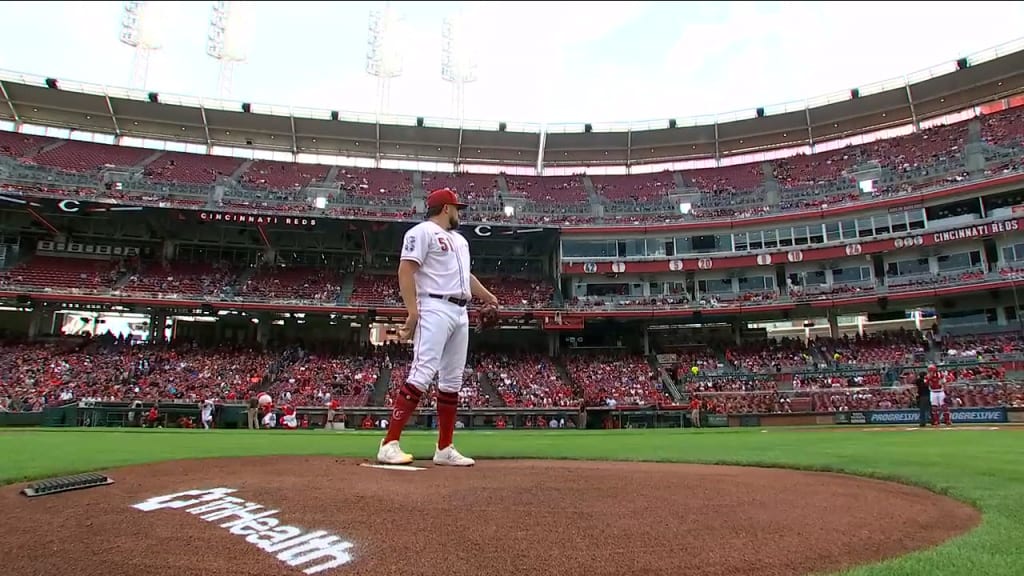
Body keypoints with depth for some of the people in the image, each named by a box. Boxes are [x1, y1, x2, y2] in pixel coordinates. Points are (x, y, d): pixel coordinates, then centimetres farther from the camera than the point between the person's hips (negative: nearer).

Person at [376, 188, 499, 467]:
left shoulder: (459, 239, 25)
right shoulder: (423, 231, -2)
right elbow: (406, 270, -12)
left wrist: (489, 298, 29)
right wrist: (412, 311, -20)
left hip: (460, 313, 9)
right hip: (435, 310, -9)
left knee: (452, 381, 7)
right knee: (422, 374, -18)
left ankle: (445, 449, 13)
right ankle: (389, 445, -17)